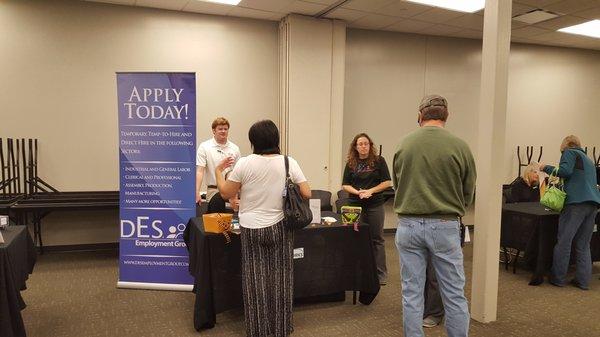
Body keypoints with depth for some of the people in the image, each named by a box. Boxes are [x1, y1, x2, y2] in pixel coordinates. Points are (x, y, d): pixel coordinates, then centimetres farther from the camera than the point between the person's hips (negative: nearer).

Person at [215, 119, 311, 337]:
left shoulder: (244, 163, -9)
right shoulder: (289, 163, -6)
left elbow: (225, 193, -2)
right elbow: (307, 194, -4)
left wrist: (218, 171, 13)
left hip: (252, 229, -1)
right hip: (279, 227, 1)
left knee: (255, 280, 11)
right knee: (280, 279, 13)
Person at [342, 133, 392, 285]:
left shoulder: (378, 161, 0)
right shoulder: (351, 164, 6)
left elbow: (387, 182, -2)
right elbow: (345, 185, 5)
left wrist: (371, 191, -13)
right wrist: (358, 192, -13)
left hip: (375, 205, -2)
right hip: (356, 205, 2)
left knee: (377, 239, 5)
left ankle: (380, 274, 13)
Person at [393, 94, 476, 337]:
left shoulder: (404, 144, 0)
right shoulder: (459, 146, -5)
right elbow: (469, 192, 5)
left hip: (408, 225, 2)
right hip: (445, 226, -1)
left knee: (411, 294, 10)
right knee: (454, 295, 10)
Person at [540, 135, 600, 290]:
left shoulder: (569, 152, 8)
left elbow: (565, 171, -10)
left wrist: (546, 168, 3)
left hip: (576, 201, -7)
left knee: (564, 242, -2)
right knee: (583, 245, 10)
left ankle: (558, 278, 3)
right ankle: (583, 280, 9)